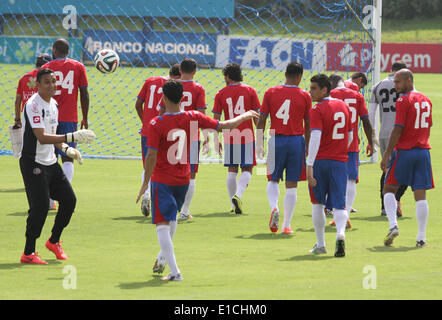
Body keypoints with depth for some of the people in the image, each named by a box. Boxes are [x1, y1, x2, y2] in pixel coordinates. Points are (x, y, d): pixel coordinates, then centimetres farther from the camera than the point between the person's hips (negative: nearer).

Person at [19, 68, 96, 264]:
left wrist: (66, 149, 6)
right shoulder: (33, 105, -18)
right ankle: (28, 253, -5)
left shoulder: (53, 104, 12)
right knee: (40, 206, -14)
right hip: (33, 164, -9)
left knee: (69, 199, 8)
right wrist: (72, 137, -35)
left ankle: (54, 241, 27)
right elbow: (42, 138, -28)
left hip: (50, 163, 9)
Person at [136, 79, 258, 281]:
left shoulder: (156, 124, -17)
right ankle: (162, 258, 44)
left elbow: (151, 155, -20)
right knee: (171, 218, 28)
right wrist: (244, 117, 19)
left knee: (163, 224, -3)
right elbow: (225, 126, 1)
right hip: (183, 180, 5)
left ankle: (174, 272, -13)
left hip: (162, 180, -5)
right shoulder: (193, 118, -6)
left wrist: (145, 182, -10)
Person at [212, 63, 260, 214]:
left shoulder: (221, 94, 2)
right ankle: (238, 196, -19)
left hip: (229, 136, 1)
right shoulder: (250, 91, 2)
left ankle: (234, 205, 13)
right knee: (247, 169, 4)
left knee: (232, 171, 11)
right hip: (247, 135, -1)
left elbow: (215, 119, 0)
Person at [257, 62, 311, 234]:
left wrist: (260, 143, 9)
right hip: (296, 141, -1)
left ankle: (274, 207, -12)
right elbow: (308, 125, 4)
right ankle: (286, 225, 5)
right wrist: (308, 148, 14)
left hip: (276, 140, 1)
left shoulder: (271, 92, 1)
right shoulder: (304, 96, 0)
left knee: (273, 180, 16)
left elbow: (262, 120, 1)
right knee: (291, 184, 5)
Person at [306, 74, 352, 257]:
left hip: (320, 161, -4)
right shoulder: (343, 106, 11)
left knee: (317, 204, 12)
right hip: (340, 161, 4)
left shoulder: (317, 110, -9)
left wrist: (310, 165, -23)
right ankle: (340, 233, -26)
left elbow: (315, 137, -19)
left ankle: (320, 245, 17)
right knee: (339, 205, 2)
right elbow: (350, 137, 18)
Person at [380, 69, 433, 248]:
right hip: (423, 151, 5)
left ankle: (393, 225, -12)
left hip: (404, 151, -5)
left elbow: (398, 130, -14)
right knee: (421, 195, 4)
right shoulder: (426, 100, 13)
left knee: (389, 189, 7)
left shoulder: (403, 100, -9)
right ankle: (421, 237, 1)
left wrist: (386, 155, -12)